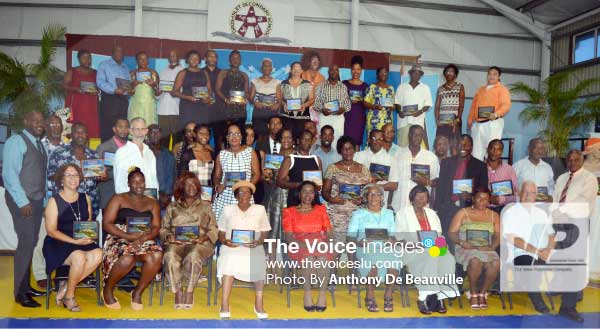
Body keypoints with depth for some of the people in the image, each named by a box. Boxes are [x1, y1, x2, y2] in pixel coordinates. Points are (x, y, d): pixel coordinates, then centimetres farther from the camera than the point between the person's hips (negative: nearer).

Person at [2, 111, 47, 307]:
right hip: (22, 200, -7)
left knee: (31, 243, 11)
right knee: (26, 243, -8)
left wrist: (42, 199, 6)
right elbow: (9, 174, -14)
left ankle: (26, 286, 21)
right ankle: (20, 293, 1)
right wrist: (23, 202, -17)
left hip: (37, 200, 7)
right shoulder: (16, 141, -8)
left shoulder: (39, 144, 14)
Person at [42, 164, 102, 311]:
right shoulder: (54, 201, -1)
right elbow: (51, 231, -6)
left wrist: (89, 236, -6)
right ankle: (69, 296, -10)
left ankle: (66, 287, -11)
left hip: (82, 242, 4)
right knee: (79, 257, -34)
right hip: (58, 244, -4)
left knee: (97, 254, -28)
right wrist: (74, 241, -17)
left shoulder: (85, 198, 13)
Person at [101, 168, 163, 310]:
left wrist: (143, 238, -15)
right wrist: (128, 236, -15)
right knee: (127, 259, -36)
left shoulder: (152, 203, 17)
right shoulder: (118, 199, 9)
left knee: (157, 255, -30)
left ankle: (138, 292, -9)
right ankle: (107, 290, -5)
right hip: (119, 240, -3)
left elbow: (156, 228, 7)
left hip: (144, 241, 3)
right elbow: (106, 224, -2)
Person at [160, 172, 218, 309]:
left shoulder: (205, 206, 18)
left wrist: (203, 237, -9)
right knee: (170, 256, -35)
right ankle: (177, 293, -28)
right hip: (176, 242, 1)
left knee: (193, 256, -37)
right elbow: (163, 228, 16)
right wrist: (168, 236, -6)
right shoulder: (172, 207, 21)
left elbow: (213, 230, 11)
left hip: (199, 243, -1)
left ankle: (189, 292, -27)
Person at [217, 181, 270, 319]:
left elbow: (265, 234, 11)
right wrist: (226, 242, -9)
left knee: (258, 261, -35)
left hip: (253, 247, 0)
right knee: (230, 259, -36)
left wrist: (257, 242, -10)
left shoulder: (260, 209, 14)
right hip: (231, 247, 0)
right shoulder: (228, 209, 16)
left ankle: (259, 304, -28)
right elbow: (221, 234, 14)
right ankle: (225, 304, -36)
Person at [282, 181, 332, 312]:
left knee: (323, 258, -34)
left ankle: (323, 295, -25)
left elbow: (329, 233, 12)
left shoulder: (321, 209, 19)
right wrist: (304, 245, -16)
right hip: (299, 246, -1)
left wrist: (322, 244, -10)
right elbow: (288, 237, 1)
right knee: (308, 258, -36)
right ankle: (307, 294, -24)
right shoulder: (289, 211, 11)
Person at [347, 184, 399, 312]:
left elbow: (393, 235, 17)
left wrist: (392, 241, -6)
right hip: (365, 249, -2)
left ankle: (388, 296, -17)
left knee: (394, 261, -33)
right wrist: (359, 242, -14)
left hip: (385, 248, 2)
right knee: (373, 262, -36)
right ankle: (370, 297, -20)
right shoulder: (358, 214, 15)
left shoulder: (389, 213, 24)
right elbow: (350, 236, 7)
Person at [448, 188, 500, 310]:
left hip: (486, 250, 2)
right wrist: (461, 242, -17)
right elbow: (451, 233, 2)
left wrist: (492, 246, -12)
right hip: (466, 249, -2)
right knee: (476, 261, -36)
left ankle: (482, 292, -9)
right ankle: (473, 293, -12)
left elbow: (498, 235, 8)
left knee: (495, 263, -31)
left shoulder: (494, 215, 18)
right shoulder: (463, 213, 9)